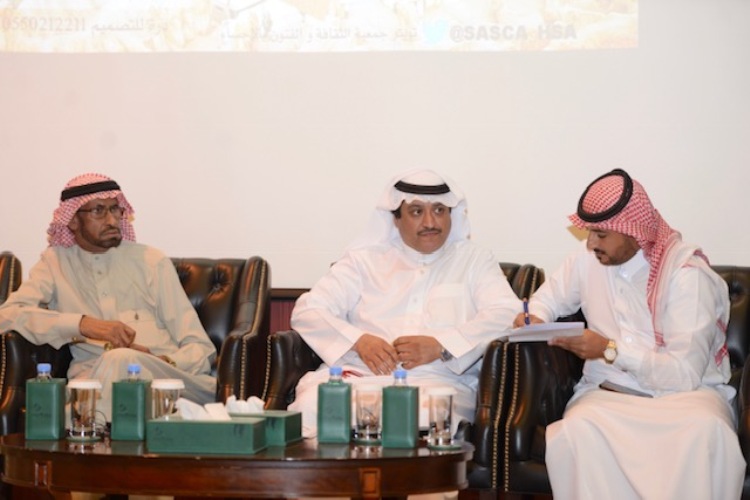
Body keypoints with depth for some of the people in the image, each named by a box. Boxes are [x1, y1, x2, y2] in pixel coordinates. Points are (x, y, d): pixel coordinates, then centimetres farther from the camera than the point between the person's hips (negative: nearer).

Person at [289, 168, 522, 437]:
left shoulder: (475, 261, 22)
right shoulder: (364, 260, 23)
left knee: (429, 421, -39)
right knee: (310, 408, -33)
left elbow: (508, 314, 5)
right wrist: (359, 341, -7)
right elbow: (307, 311, 14)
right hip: (356, 373, 1)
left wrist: (440, 346, -10)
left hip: (437, 381, -1)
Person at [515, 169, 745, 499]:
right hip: (609, 393, 3)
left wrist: (610, 351, -17)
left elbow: (685, 373, -15)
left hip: (684, 393, -3)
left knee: (705, 430, -40)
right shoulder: (588, 261, 5)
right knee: (578, 427, -34)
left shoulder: (687, 272, -10)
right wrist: (535, 317, 3)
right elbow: (551, 296, 27)